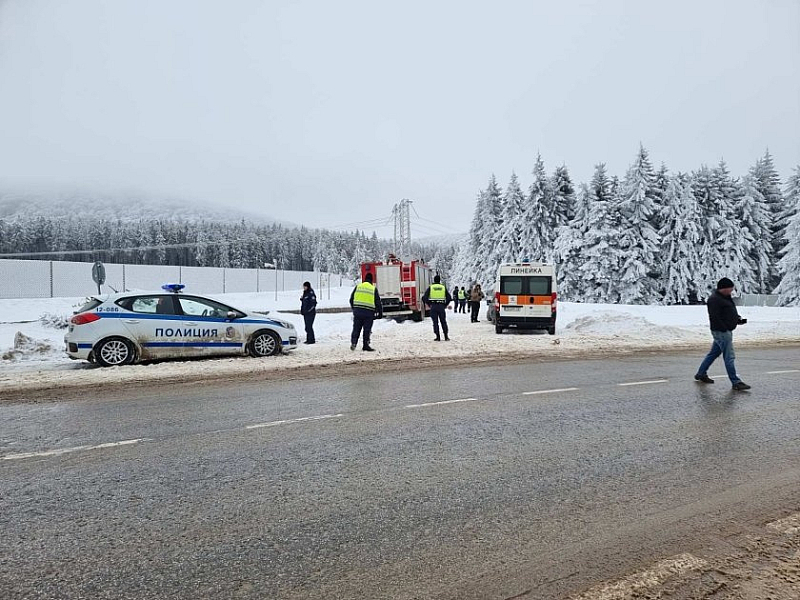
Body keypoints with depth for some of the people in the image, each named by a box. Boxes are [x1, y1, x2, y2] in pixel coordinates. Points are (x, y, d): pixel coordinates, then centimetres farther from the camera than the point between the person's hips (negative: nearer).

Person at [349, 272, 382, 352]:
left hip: (357, 311, 2)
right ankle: (366, 345, 9)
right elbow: (378, 302, 3)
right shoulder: (374, 289, 2)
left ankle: (353, 342, -4)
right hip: (369, 312, -2)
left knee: (356, 328, 9)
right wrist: (380, 313, 10)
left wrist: (354, 308, 24)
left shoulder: (358, 287, 8)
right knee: (367, 329, 5)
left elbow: (351, 299, 11)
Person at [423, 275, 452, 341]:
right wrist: (445, 305, 11)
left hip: (433, 306, -1)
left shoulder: (430, 287, 3)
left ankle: (438, 337, 2)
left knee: (435, 322, 4)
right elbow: (449, 298, 3)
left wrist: (429, 304, 7)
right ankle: (446, 337, 8)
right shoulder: (443, 287, 7)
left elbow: (424, 297, -3)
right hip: (441, 306, 1)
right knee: (443, 321, 10)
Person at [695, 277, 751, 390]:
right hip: (721, 331, -11)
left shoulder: (726, 297, 16)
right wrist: (725, 328, -23)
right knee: (729, 357, -8)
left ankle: (701, 374, 27)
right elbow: (715, 317, -22)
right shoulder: (714, 299, -17)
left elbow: (731, 312, 26)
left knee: (713, 353, 17)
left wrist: (738, 319, 10)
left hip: (726, 331, 11)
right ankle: (736, 382, -4)